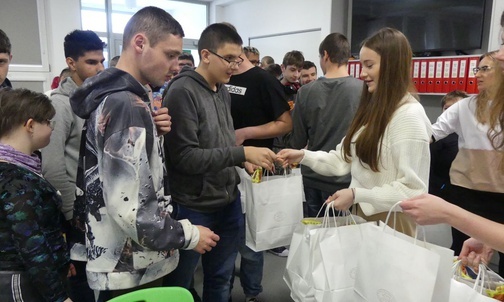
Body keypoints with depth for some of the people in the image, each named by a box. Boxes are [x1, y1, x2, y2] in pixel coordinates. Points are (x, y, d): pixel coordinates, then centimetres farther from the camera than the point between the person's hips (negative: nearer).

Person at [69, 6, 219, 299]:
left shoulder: (112, 95, 7)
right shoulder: (126, 105, -24)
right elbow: (127, 208, -29)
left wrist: (153, 131, -2)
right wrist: (187, 235, -15)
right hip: (131, 269, -9)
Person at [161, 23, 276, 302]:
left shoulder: (223, 91, 7)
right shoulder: (182, 91, -17)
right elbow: (185, 157, -22)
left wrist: (244, 160, -3)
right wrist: (242, 153, -23)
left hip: (229, 203, 7)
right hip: (194, 209, -7)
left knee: (220, 279, 22)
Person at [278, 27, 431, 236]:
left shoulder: (409, 115, -19)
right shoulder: (372, 109, 8)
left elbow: (412, 190, -22)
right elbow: (345, 159, 6)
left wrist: (356, 195, -27)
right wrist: (304, 156, -5)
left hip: (389, 224, -7)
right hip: (362, 215, 8)